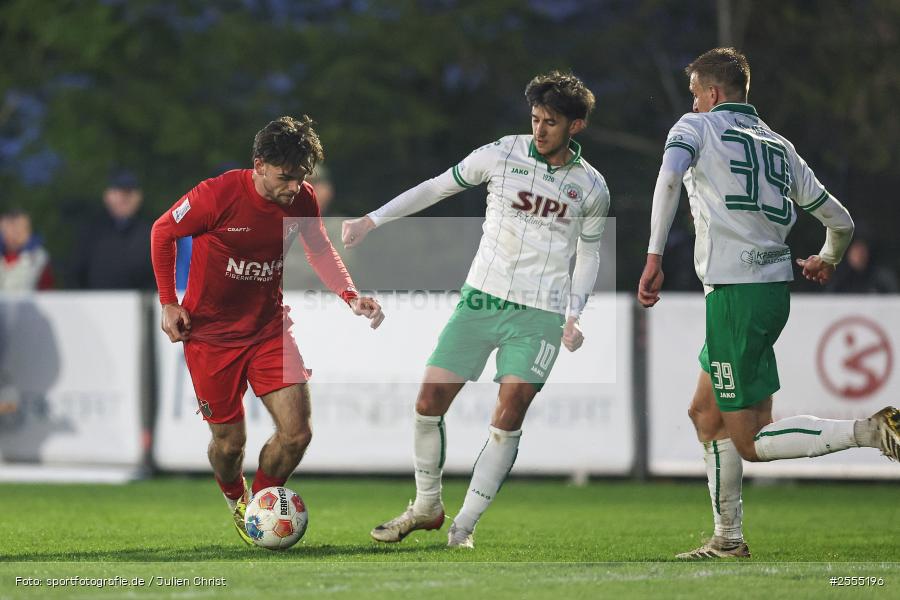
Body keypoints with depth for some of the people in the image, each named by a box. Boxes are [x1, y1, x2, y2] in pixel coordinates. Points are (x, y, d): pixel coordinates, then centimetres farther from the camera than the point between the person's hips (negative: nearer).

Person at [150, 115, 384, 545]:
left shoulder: (301, 200, -9)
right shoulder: (217, 195, -22)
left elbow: (319, 250, 11)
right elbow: (162, 232, -5)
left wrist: (350, 296, -5)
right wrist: (168, 302, -6)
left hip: (269, 328, 3)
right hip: (211, 334, -3)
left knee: (296, 433, -8)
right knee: (230, 442, 3)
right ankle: (235, 501, 37)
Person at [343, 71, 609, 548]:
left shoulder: (592, 189, 2)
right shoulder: (501, 155, -1)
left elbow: (589, 252, 15)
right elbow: (436, 188, 8)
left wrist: (575, 314, 2)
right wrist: (371, 221, 3)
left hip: (539, 316, -1)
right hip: (480, 299, 1)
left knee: (508, 419, -14)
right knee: (428, 405, -4)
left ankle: (464, 527, -1)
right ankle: (426, 508, 18)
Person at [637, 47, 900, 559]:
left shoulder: (696, 127, 2)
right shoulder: (780, 146, 18)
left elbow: (670, 176, -21)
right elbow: (841, 222, 20)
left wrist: (654, 257, -23)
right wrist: (828, 262, 42)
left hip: (736, 292, -7)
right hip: (775, 285, 7)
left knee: (749, 441, -4)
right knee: (707, 414, 19)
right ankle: (729, 541, 19)